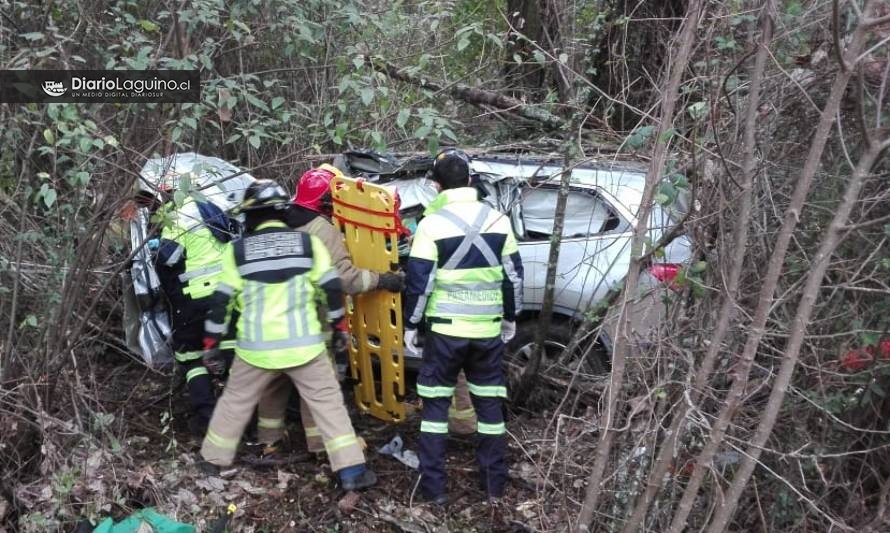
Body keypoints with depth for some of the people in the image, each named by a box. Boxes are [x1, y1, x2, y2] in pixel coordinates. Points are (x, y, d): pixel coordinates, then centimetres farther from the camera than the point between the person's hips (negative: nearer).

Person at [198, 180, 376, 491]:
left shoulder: (237, 250, -1)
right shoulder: (308, 242, -2)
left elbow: (221, 300, 1)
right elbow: (332, 288, 0)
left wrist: (210, 344, 11)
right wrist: (339, 325, 14)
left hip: (256, 347, 1)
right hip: (303, 344, -1)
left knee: (236, 401, 21)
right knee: (328, 402, 7)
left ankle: (212, 458, 34)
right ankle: (351, 470, 4)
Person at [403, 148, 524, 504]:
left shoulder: (432, 224, -9)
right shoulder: (498, 221, 3)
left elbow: (419, 282, -9)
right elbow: (514, 276, 9)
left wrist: (411, 325, 2)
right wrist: (510, 317, 21)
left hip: (445, 329, -3)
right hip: (488, 329, 3)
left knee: (435, 403, 8)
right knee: (489, 402, 14)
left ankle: (433, 486, 11)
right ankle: (494, 483, 21)